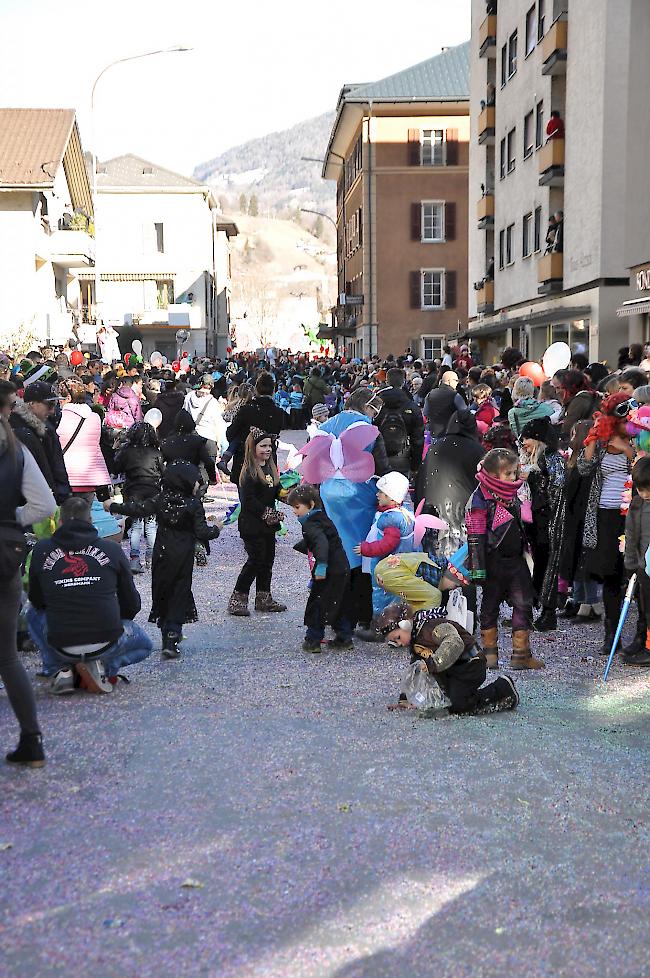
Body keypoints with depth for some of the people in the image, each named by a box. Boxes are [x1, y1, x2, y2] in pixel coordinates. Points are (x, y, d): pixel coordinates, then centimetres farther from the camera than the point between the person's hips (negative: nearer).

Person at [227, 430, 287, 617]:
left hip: (268, 524, 9)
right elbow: (248, 500, -19)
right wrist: (266, 513, -17)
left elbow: (277, 491, 18)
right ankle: (237, 599, 1)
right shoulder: (249, 471, -14)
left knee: (267, 560, 13)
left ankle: (264, 599, 23)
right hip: (252, 525, -9)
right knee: (256, 560, -8)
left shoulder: (271, 468, 14)